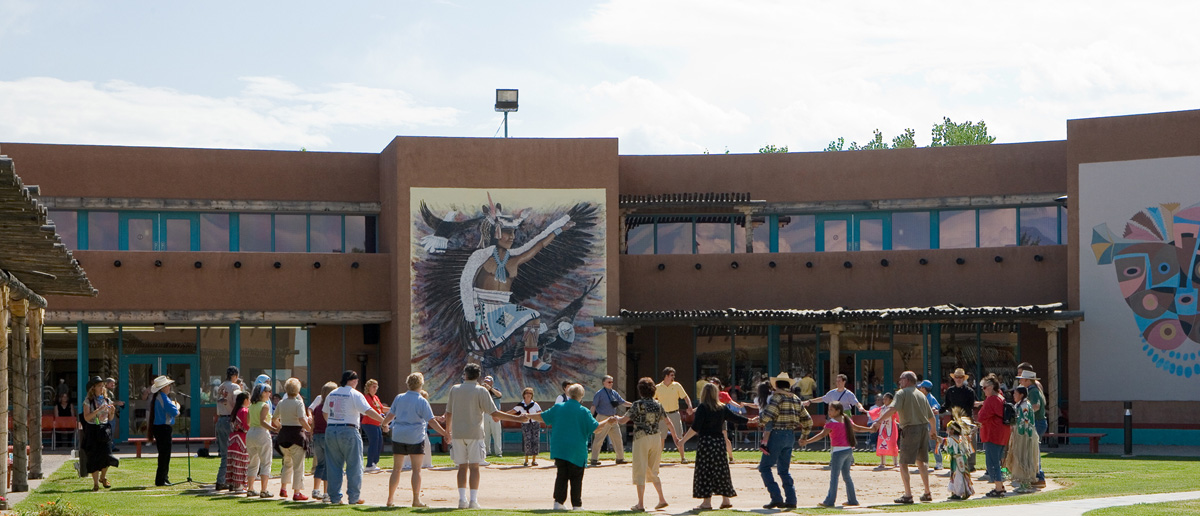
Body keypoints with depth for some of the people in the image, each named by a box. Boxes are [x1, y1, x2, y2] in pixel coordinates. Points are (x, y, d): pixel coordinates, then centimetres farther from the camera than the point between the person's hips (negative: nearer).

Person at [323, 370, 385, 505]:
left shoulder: (332, 394, 12)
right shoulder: (355, 395, -7)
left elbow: (325, 413, 22)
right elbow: (368, 411, -16)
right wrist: (384, 421, -12)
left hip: (330, 430, 6)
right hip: (348, 431, -6)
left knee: (333, 466, 10)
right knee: (354, 466, 3)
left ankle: (334, 497, 10)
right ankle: (353, 497, 2)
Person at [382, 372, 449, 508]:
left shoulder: (399, 398, 5)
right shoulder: (422, 401, -7)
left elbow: (390, 415, 12)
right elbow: (431, 421, -13)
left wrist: (383, 424, 31)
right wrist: (444, 433, -10)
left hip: (398, 436, 4)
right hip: (415, 437, -4)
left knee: (396, 469, 9)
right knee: (416, 469, 1)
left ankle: (390, 499, 10)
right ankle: (416, 499, -3)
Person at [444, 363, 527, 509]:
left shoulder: (454, 389, 7)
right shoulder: (481, 391, -5)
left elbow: (448, 413, 12)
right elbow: (494, 413, -11)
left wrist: (448, 431, 27)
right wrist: (517, 419, -7)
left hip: (457, 434, 3)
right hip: (474, 433, -3)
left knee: (462, 466, 9)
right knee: (474, 466, 0)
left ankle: (462, 499, 3)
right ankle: (473, 500, -6)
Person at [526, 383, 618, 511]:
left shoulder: (558, 407, 3)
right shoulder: (584, 411, -7)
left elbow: (542, 417, 13)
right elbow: (596, 429, -9)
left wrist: (527, 416, 30)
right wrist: (608, 422, 8)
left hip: (559, 449, 3)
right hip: (577, 451, -3)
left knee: (561, 475, 11)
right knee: (576, 477, 5)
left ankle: (558, 501, 3)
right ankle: (576, 504, 6)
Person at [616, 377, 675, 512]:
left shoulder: (637, 405, -9)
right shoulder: (658, 405, 5)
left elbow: (623, 420, -7)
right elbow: (668, 422, 11)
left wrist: (616, 420, 15)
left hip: (641, 439, -5)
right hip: (656, 438, 5)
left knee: (640, 472, 1)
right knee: (653, 472, 18)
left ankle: (641, 504, 1)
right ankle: (662, 499, 13)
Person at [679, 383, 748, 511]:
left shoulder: (702, 408, -9)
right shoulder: (722, 408, 7)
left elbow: (695, 428, -15)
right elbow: (735, 418, 16)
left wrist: (683, 440, -11)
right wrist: (750, 421, 33)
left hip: (706, 442, -5)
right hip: (720, 442, 6)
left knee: (705, 471, -2)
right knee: (721, 471, 13)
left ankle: (707, 502, -4)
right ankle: (726, 500, 18)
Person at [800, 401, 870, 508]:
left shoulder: (832, 422, -10)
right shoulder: (846, 420, 12)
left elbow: (822, 435, -20)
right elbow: (857, 428, 26)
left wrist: (807, 441, -26)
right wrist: (870, 429, 44)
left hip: (838, 451, -8)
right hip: (849, 450, 8)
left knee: (834, 477, -8)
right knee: (846, 476, 16)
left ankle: (830, 501, -11)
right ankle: (852, 500, 19)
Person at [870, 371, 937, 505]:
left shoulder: (902, 393, -4)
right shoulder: (921, 395, 17)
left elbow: (892, 409, -21)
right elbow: (931, 416, 22)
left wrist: (878, 421, -25)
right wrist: (934, 430, 39)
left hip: (910, 429, -7)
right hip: (924, 428, 7)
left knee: (903, 463, -2)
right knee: (921, 462, 19)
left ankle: (908, 495, -9)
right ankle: (927, 493, 21)